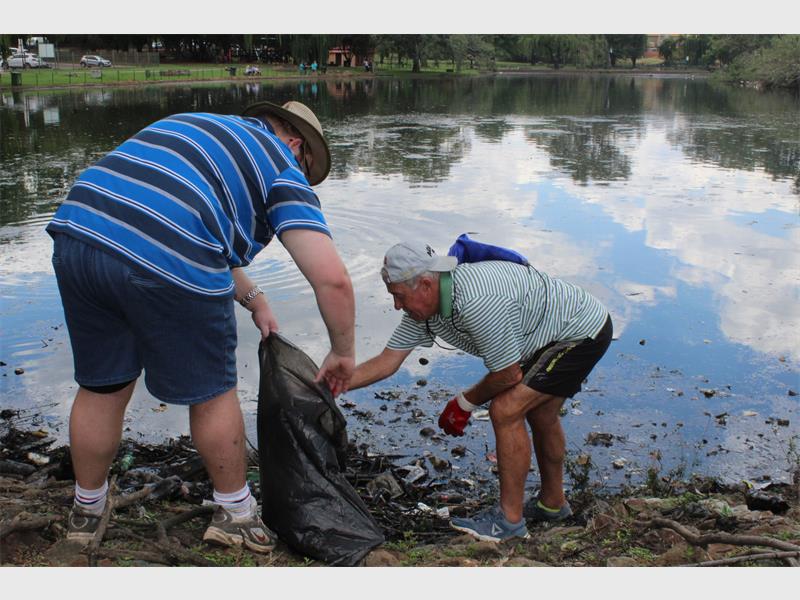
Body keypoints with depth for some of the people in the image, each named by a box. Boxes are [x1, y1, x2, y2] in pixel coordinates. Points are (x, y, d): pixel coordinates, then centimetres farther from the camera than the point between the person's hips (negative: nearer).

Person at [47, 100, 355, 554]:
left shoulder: (195, 125, 33)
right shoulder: (283, 169, 10)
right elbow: (332, 279, 1)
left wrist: (253, 299, 38)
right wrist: (343, 352, 16)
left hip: (76, 235, 7)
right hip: (168, 264, -6)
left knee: (101, 387, 24)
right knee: (211, 392, 15)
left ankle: (86, 513, 44)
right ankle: (235, 514, 35)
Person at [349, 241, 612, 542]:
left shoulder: (476, 302, -35)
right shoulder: (423, 305, -7)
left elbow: (509, 374, -23)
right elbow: (386, 361, -2)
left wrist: (465, 402, -7)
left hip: (583, 333, -10)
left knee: (506, 411, -15)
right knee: (539, 413, 23)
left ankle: (510, 519, -2)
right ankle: (553, 503, 42)